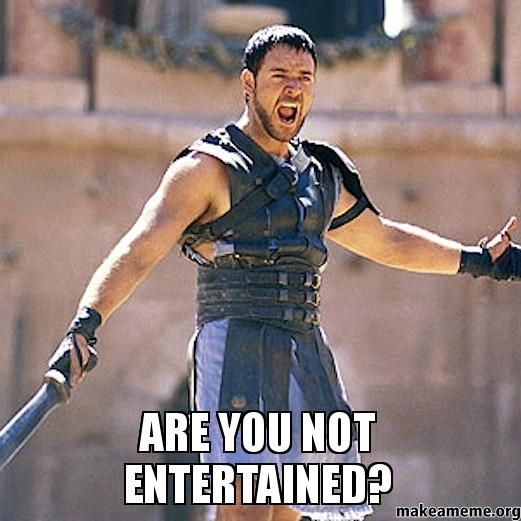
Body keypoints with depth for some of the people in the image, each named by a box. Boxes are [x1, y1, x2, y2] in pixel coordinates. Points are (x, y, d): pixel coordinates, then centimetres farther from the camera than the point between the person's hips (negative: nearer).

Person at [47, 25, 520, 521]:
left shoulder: (323, 174, 20)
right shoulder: (208, 168, -2)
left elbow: (388, 241, 37)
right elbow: (138, 251, -13)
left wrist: (478, 259, 40)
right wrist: (85, 326, -29)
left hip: (308, 362, 7)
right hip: (236, 352, -7)